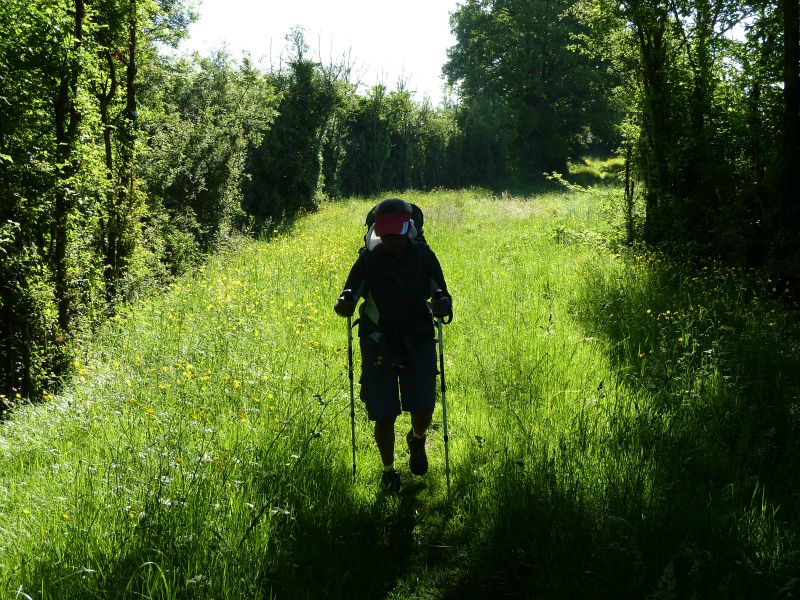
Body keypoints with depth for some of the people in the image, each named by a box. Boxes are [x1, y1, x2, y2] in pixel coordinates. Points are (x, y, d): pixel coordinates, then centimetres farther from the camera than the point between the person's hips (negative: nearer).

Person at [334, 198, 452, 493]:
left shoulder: (424, 256, 0)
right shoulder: (369, 259, -4)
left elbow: (441, 293, 5)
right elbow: (349, 297, -1)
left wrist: (442, 305, -19)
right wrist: (344, 304, -25)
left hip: (419, 342, 1)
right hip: (379, 344, -1)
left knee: (423, 410, -2)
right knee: (384, 415, -1)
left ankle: (416, 439, 37)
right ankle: (388, 470, 25)